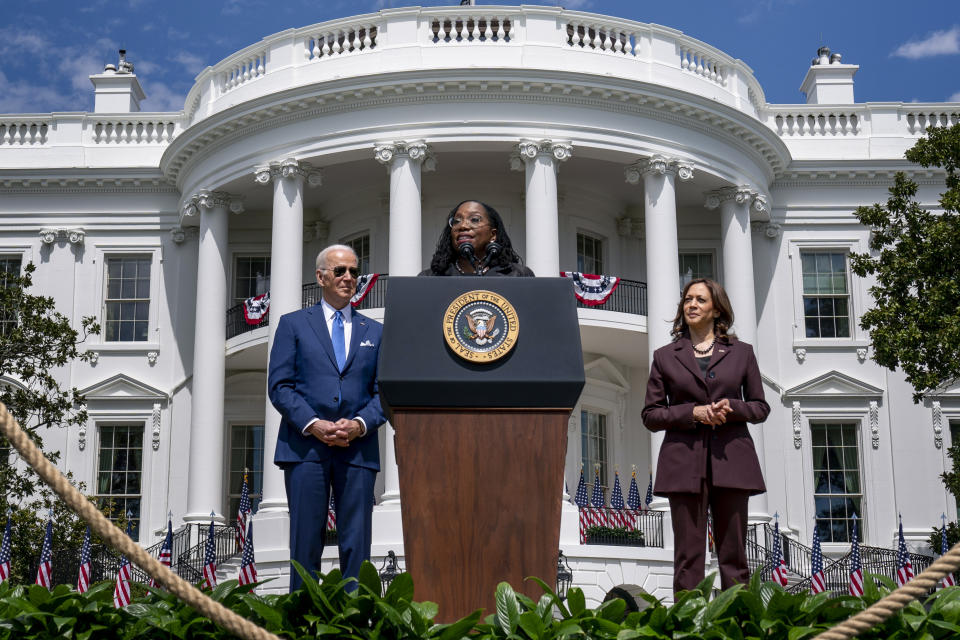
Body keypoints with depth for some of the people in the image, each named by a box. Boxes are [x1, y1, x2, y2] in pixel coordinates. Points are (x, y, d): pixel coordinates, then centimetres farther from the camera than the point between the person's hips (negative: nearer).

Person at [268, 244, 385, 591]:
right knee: (305, 542, -1)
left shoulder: (375, 331, 17)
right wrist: (313, 424, -11)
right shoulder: (293, 324, 11)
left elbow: (384, 392, 11)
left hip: (358, 449, 2)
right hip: (305, 446, -2)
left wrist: (360, 423, -8)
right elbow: (279, 386, 2)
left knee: (357, 544, 0)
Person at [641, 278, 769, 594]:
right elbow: (650, 415, 7)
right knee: (688, 554, -2)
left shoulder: (741, 352, 13)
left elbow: (761, 407, 14)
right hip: (684, 463, -1)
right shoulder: (665, 356, 10)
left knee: (733, 553, 2)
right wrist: (692, 412, -8)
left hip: (731, 461, 1)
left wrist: (732, 408, -7)